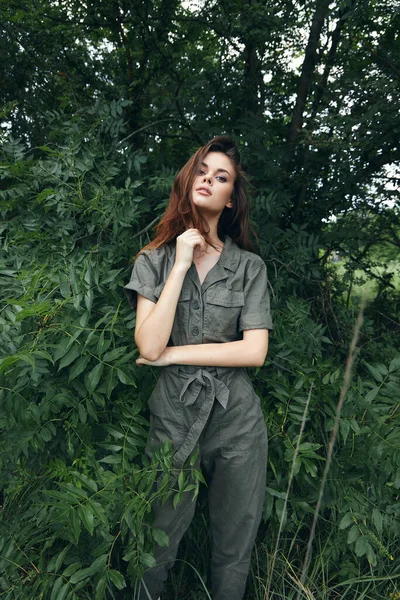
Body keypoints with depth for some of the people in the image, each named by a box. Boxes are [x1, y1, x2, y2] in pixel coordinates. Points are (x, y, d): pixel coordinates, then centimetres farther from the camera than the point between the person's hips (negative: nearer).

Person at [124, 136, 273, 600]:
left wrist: (173, 353, -10)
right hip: (173, 418, 0)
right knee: (158, 548, 16)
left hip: (237, 421, 1)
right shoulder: (155, 259, 0)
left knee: (233, 550, 17)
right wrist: (182, 264, -15)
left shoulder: (249, 266, 1)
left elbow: (254, 351, -9)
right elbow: (149, 346, -14)